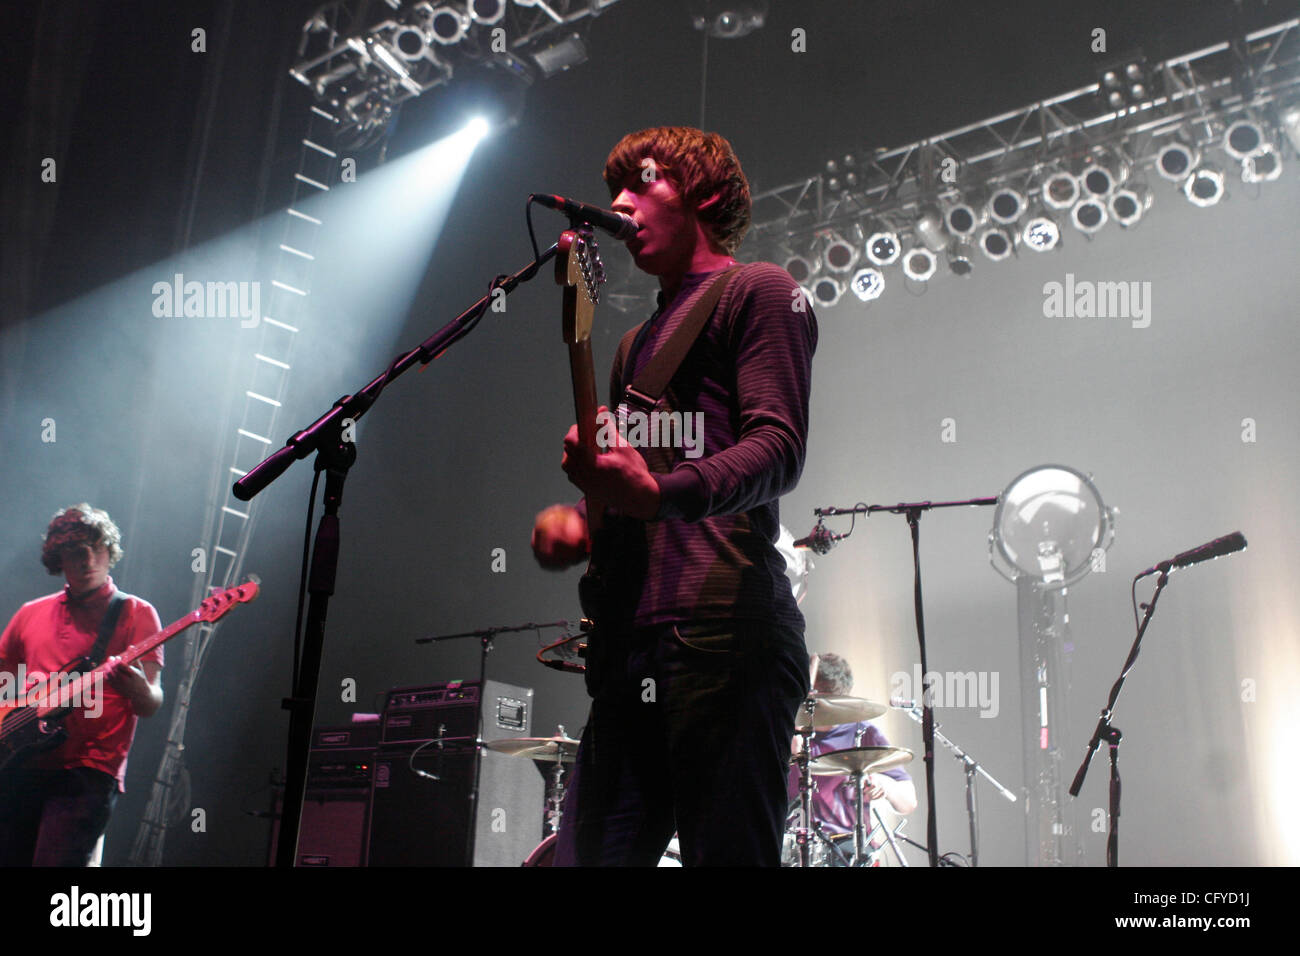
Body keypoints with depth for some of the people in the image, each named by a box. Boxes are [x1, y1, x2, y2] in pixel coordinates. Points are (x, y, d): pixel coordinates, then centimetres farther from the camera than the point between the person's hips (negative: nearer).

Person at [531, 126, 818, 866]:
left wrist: (659, 494, -28)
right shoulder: (638, 341, 29)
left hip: (722, 632, -8)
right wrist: (572, 522, 8)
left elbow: (779, 449, -10)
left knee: (727, 854, -8)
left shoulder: (758, 291, 5)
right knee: (587, 853, 7)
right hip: (630, 646, 8)